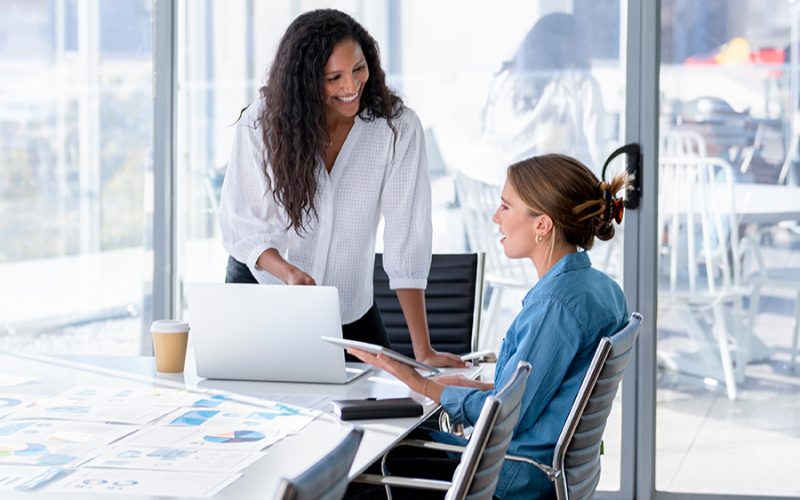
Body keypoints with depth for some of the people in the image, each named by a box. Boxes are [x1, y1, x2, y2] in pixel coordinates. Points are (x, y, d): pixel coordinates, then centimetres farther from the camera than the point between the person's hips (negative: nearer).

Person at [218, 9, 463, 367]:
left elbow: (407, 236, -19)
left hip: (350, 310, 0)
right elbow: (240, 222, -13)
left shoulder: (397, 127, -17)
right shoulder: (261, 123, -14)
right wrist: (288, 273, -34)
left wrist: (422, 350, -24)